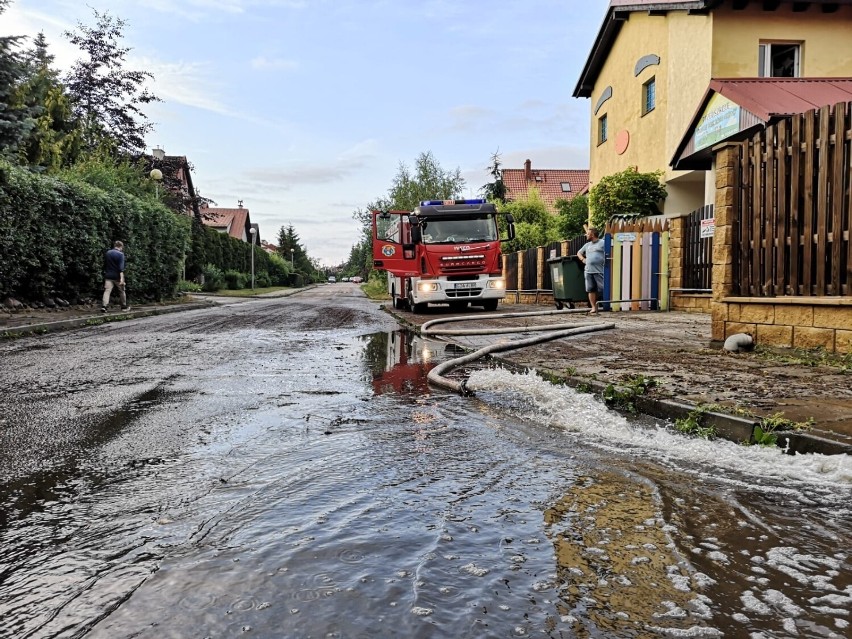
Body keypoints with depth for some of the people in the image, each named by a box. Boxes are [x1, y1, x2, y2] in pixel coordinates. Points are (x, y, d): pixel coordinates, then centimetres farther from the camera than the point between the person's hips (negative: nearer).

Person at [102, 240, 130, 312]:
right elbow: (121, 267, -17)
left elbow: (104, 265, 18)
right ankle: (124, 306, 23)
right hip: (117, 276, -4)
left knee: (107, 291, -6)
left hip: (108, 276, 4)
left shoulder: (107, 253, 10)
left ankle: (104, 306, -23)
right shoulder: (120, 254, -9)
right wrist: (121, 278, -21)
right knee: (122, 291, 13)